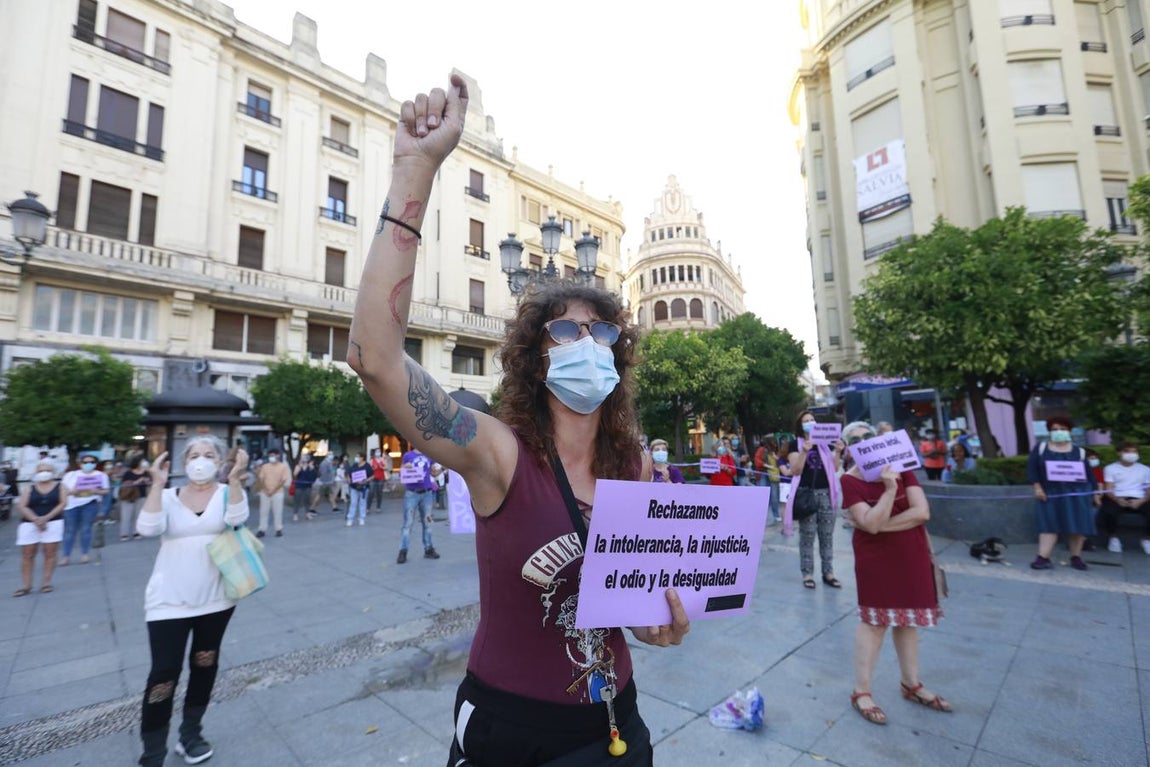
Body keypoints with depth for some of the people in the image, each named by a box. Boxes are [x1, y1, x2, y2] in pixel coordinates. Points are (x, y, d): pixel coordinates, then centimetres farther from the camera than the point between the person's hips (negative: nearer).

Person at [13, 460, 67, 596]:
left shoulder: (60, 487, 8)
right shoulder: (29, 489, 10)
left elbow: (62, 503, -3)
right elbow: (21, 506, -1)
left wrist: (46, 517, -16)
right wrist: (36, 519, -16)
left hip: (53, 522, -2)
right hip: (29, 524, 2)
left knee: (50, 553, -2)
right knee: (27, 554, 3)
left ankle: (46, 582, 5)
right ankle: (27, 585, 9)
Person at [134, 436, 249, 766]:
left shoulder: (228, 492, -3)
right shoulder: (168, 496, 0)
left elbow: (237, 519, -24)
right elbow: (148, 529, -18)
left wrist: (235, 479, -34)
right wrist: (157, 484, -21)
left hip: (215, 598, 1)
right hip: (170, 600, -1)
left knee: (204, 665, 15)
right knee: (164, 674, -2)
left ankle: (191, 734, 34)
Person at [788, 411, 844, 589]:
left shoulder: (826, 442, 13)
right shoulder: (796, 444, 1)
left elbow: (835, 469, 11)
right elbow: (795, 471, -8)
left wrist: (838, 452, -5)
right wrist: (804, 451, -20)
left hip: (826, 493, 4)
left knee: (827, 534, 8)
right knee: (807, 535, -2)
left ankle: (828, 573, 16)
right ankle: (807, 574, 5)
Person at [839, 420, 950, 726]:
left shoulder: (900, 467, -2)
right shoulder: (850, 480, -14)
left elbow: (922, 512, -11)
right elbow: (871, 524, -23)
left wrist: (881, 525, -17)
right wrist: (890, 489, -31)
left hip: (911, 555, 4)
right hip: (875, 558, -4)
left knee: (908, 618, 15)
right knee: (875, 620, 0)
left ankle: (911, 684, 33)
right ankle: (861, 692, 12)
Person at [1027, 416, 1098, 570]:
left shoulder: (1079, 451, 7)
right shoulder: (1040, 448, 3)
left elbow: (1088, 473, 9)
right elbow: (1032, 468, -2)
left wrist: (1095, 494, 6)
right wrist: (1037, 487, -11)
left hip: (1076, 494, 1)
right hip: (1050, 494, -1)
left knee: (1077, 526, 1)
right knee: (1049, 525, -4)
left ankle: (1076, 557, 16)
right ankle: (1043, 558, -9)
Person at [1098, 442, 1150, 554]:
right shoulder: (1111, 468, 9)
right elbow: (1109, 489, 1)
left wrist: (1141, 501, -12)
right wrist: (1118, 499, -20)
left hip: (1138, 500, 2)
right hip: (1117, 499, -2)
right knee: (1108, 512, -34)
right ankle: (1113, 538, -6)